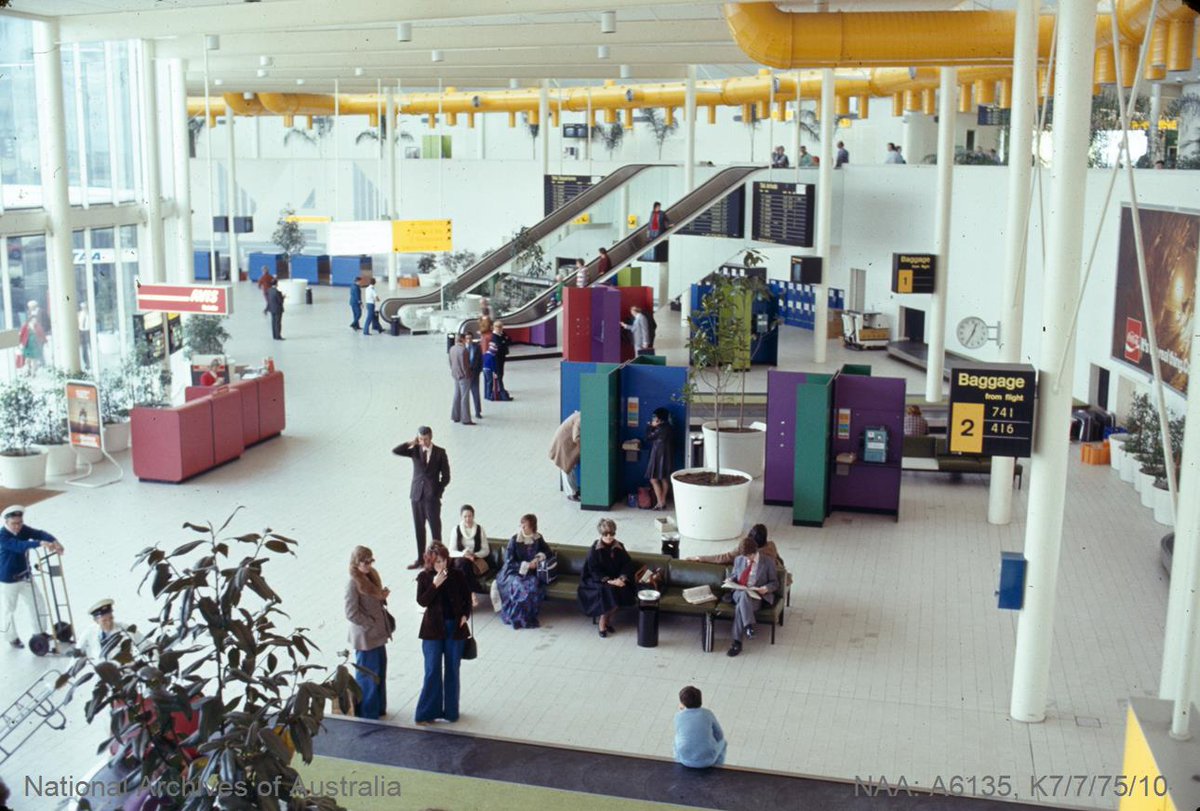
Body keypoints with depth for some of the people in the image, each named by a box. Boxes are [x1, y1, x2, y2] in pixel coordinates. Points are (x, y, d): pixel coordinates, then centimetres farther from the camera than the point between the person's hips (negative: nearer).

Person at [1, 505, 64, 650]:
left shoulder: (23, 529, -5)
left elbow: (39, 533, -20)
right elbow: (19, 545, -40)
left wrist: (54, 541, -41)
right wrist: (40, 543, -55)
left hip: (25, 576, 6)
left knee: (35, 604, 10)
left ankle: (37, 633, 25)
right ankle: (13, 637, 29)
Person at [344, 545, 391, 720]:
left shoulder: (371, 577, 5)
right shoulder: (353, 584, -20)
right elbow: (352, 614, -21)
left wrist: (383, 597, -4)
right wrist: (372, 624, -16)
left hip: (378, 635, 8)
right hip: (366, 638, -8)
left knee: (380, 672, 19)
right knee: (367, 676, 5)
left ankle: (378, 708, 34)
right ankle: (366, 713, 19)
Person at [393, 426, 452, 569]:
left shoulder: (440, 452, -3)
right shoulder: (415, 450, 3)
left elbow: (446, 476, -1)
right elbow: (395, 451, -9)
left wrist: (438, 492, -5)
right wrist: (411, 443, -11)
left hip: (432, 497, -3)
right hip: (417, 494, 3)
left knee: (435, 529, 0)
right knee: (419, 529, 10)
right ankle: (420, 559, 19)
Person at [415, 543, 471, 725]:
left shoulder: (457, 575, -3)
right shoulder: (424, 577, -5)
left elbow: (467, 597, 7)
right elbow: (422, 601, -14)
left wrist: (465, 615, -7)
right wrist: (435, 585, -24)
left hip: (455, 627, 1)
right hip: (433, 628, -1)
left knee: (452, 670, 9)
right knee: (432, 671, -1)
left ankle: (450, 710, 20)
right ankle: (426, 712, 8)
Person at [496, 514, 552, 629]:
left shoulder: (538, 539, 4)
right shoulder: (514, 540, -4)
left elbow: (548, 552, 17)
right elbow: (509, 562, -7)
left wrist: (539, 557, -4)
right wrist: (526, 565, -15)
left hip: (532, 573, 2)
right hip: (515, 572, -2)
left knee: (534, 586, -31)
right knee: (520, 587, -34)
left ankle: (529, 616, -17)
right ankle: (517, 617, -19)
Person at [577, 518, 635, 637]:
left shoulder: (619, 547, 1)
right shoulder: (595, 549, -10)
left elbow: (627, 564, 2)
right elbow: (593, 570, -13)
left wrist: (622, 578, -18)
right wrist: (609, 581, -25)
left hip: (616, 579, 4)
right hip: (597, 580, -3)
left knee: (623, 589, -27)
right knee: (608, 590, -33)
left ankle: (609, 620, -8)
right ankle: (603, 624, -16)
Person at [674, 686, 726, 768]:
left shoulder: (678, 716, -3)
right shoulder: (708, 714, -4)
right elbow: (719, 736, 7)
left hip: (685, 759, 1)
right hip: (707, 759, -1)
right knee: (721, 741, 32)